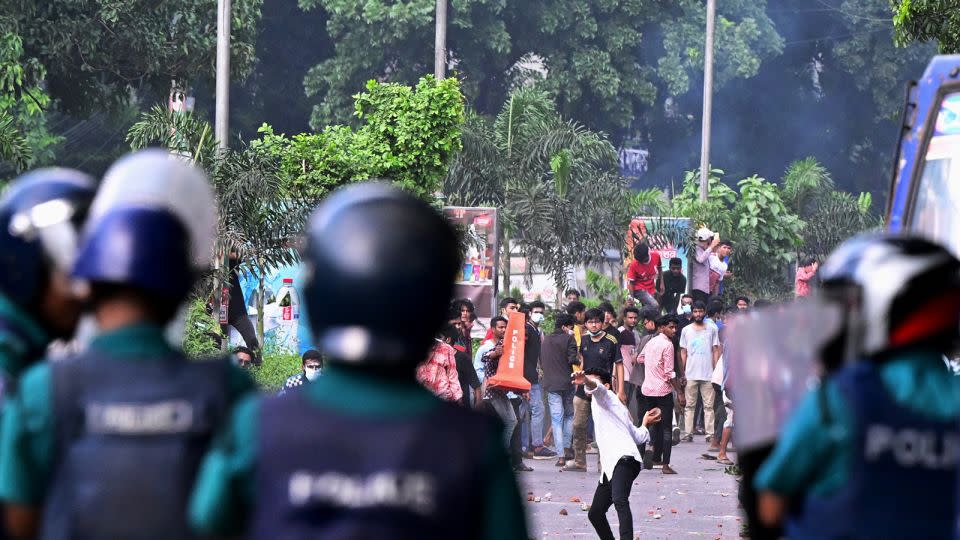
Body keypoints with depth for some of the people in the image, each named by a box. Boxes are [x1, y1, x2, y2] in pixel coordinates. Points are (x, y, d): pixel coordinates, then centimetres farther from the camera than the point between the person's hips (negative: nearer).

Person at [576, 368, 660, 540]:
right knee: (595, 513, 13)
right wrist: (644, 424, 58)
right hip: (610, 467, 10)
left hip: (623, 459, -10)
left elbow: (597, 388, -17)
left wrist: (587, 381, -39)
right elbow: (638, 437, 37)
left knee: (619, 501, -31)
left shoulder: (604, 397, 9)